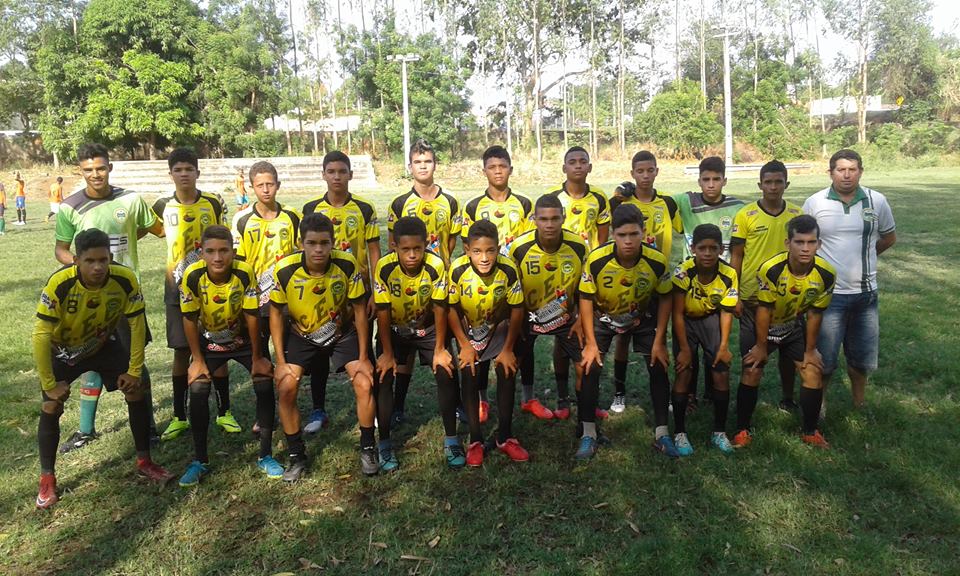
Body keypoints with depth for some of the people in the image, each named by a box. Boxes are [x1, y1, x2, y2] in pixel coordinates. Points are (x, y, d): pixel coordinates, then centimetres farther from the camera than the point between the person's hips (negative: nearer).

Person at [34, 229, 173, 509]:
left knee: (137, 391, -4)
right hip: (62, 349, -2)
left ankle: (144, 462, 13)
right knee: (51, 407, -9)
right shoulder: (59, 284, -35)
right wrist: (49, 384, -24)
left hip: (104, 344, 2)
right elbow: (41, 334, -28)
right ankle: (47, 479, 10)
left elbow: (137, 324, -17)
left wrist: (135, 371, -13)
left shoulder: (125, 279, -29)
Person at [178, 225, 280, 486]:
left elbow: (252, 316, -20)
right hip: (208, 341, 1)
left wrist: (257, 358, -13)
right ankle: (200, 460, 5)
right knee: (197, 391, -13)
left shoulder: (245, 273, -28)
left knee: (265, 385, -12)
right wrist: (198, 360, -10)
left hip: (243, 338, 0)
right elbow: (190, 320, -14)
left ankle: (266, 456, 2)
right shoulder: (192, 276, -26)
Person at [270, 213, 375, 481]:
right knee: (286, 388, -14)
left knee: (365, 384, -14)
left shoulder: (347, 265, -26)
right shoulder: (285, 270, -25)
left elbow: (359, 310, -13)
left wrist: (363, 357, -11)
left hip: (342, 331, 0)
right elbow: (276, 313, -10)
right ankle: (296, 456, 8)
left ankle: (368, 450, 9)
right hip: (301, 333, 1)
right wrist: (280, 361, -11)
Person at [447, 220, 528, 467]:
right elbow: (452, 309, -15)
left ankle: (505, 437, 6)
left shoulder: (509, 270, -30)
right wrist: (464, 346, -12)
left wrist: (508, 349, -11)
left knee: (507, 374, -10)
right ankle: (475, 440, 5)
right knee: (469, 376, -9)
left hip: (499, 328, 0)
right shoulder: (458, 270, -30)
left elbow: (517, 310, -16)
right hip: (468, 330, 0)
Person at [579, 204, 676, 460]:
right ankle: (588, 434, 1)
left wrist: (659, 341, -11)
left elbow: (665, 298, -11)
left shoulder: (657, 261, -27)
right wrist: (591, 343, -16)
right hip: (603, 318, -1)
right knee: (590, 368, -12)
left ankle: (662, 433, 13)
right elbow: (586, 299, -17)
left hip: (643, 319, 1)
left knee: (658, 368, -3)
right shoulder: (596, 260, -31)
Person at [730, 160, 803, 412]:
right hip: (752, 295, -2)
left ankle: (787, 398, 31)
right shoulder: (745, 215, -6)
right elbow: (736, 256, -4)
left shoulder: (797, 214, 2)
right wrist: (734, 296, -7)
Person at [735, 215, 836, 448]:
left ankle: (811, 431, 17)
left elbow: (814, 313, -8)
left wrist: (810, 350, -1)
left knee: (813, 372, -1)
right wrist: (761, 347, -13)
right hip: (762, 325, -3)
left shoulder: (826, 274, -22)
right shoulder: (771, 269, -33)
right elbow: (764, 310, -22)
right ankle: (743, 430, 5)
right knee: (751, 372, -10)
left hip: (795, 326, 4)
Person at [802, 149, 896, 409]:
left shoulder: (877, 201, 1)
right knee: (824, 360, 2)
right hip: (828, 293, -2)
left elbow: (889, 237, 17)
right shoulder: (814, 203, -4)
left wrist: (863, 257, 15)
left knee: (863, 359, 14)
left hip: (866, 293, 3)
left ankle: (859, 404, 35)